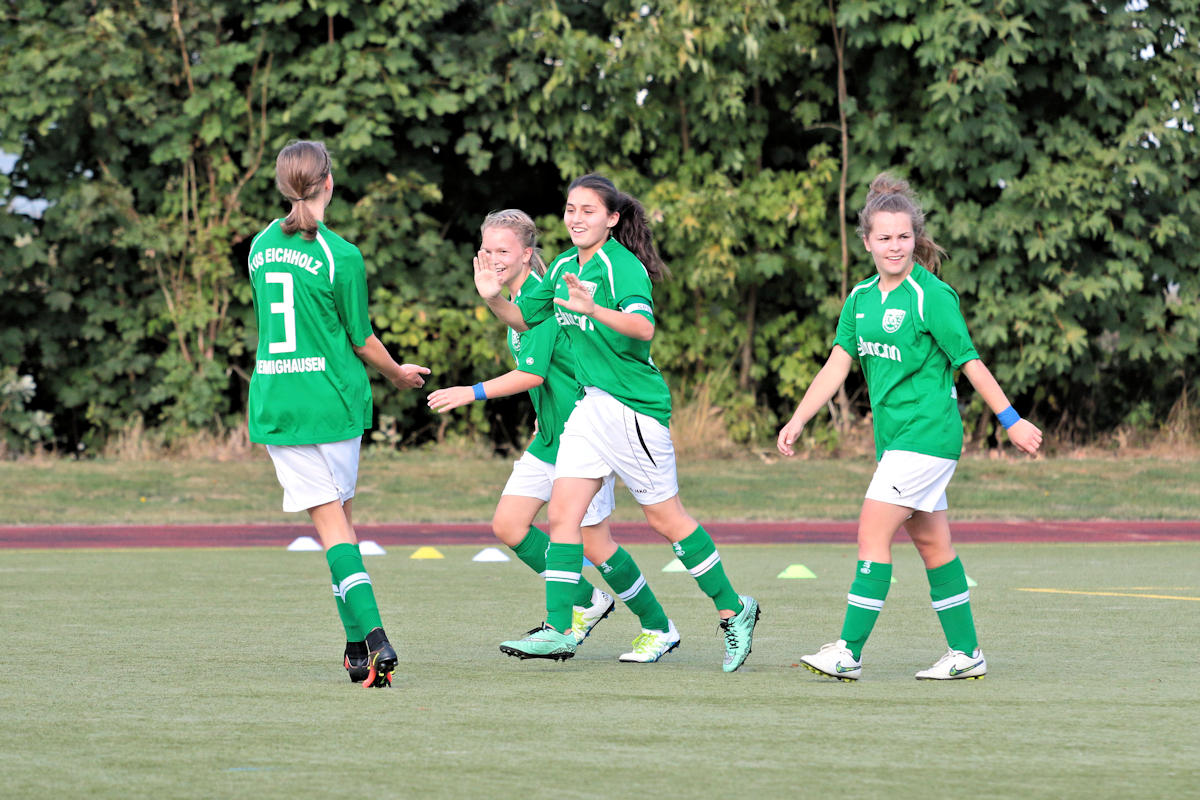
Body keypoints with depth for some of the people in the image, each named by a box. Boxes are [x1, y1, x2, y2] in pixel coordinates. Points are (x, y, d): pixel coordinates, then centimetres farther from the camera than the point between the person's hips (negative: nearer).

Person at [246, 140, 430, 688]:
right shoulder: (340, 256, -10)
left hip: (274, 402, 2)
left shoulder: (261, 246, 6)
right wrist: (398, 374, 17)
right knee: (339, 514, 13)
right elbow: (361, 339, -3)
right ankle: (361, 643, 12)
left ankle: (370, 638, -16)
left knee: (330, 522, -1)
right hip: (333, 401, -2)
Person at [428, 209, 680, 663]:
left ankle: (658, 629, 12)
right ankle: (586, 603, 16)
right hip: (549, 434, 9)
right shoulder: (515, 300, 11)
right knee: (508, 526, 2)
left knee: (593, 542, -4)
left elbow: (532, 374, -26)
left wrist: (472, 393, -28)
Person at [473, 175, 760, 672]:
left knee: (665, 518, 3)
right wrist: (493, 298, -2)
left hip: (635, 405, -7)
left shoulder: (622, 266, -16)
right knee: (562, 512, -3)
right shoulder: (564, 267, 8)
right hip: (592, 403, 7)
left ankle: (733, 610, 17)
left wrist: (592, 309, -46)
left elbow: (643, 327, -31)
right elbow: (523, 317, 18)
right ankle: (557, 629, -3)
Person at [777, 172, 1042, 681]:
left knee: (873, 531, -13)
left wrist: (1011, 421, -6)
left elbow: (970, 362, -9)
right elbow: (837, 365, 9)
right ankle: (965, 654, 18)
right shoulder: (861, 298, 10)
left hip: (927, 435, -8)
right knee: (930, 542, 11)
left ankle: (849, 653, -13)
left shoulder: (931, 296, -12)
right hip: (894, 437, 8)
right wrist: (797, 421, 1)